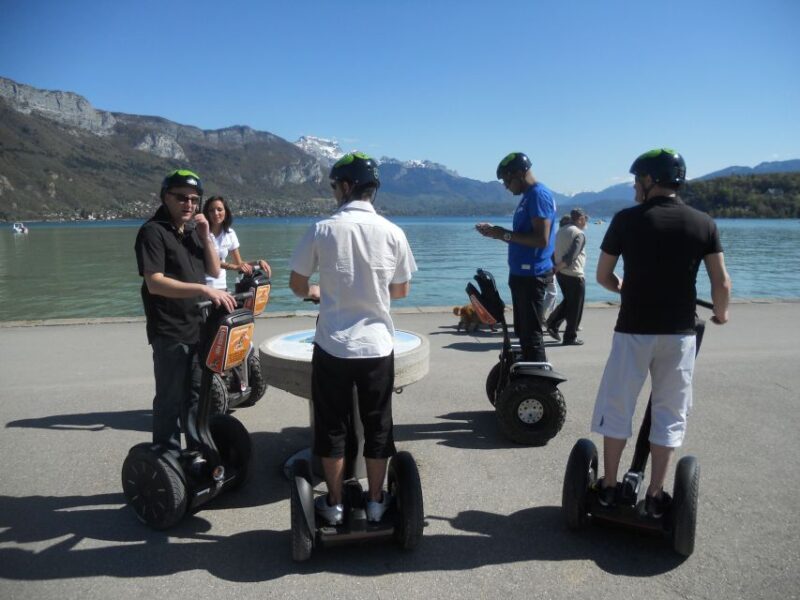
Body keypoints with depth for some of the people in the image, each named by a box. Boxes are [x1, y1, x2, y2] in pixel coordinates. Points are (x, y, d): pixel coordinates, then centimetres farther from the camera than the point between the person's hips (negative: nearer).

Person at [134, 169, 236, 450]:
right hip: (169, 332, -7)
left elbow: (214, 270, 9)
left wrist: (206, 237, -5)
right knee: (170, 400, 2)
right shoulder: (153, 231, -12)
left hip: (197, 327, 7)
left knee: (195, 396, 18)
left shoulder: (193, 229, 11)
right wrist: (203, 289, -31)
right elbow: (154, 283, -22)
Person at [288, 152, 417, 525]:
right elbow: (401, 290, 6)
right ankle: (376, 502, 27)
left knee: (331, 427, 14)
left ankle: (334, 504, 25)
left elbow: (297, 284, 2)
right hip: (377, 345, 2)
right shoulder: (392, 232, -3)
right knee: (377, 427, 15)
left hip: (333, 346, -1)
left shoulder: (323, 229, -7)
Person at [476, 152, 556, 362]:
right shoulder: (528, 196, 17)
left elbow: (541, 239, -22)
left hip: (532, 275, -10)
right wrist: (497, 232, 11)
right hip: (522, 274, 10)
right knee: (523, 332, 15)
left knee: (531, 335, -7)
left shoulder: (539, 195, -13)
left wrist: (505, 234, -16)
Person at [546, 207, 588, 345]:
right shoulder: (579, 234, -15)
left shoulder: (560, 231, 10)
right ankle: (570, 338, 11)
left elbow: (556, 252, 11)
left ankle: (553, 324, 12)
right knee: (575, 308, 4)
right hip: (574, 275, -8)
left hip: (561, 274, 8)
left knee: (567, 302, 23)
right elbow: (571, 256, -24)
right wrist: (557, 268, -17)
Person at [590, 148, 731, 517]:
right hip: (679, 333, 2)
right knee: (670, 414, 13)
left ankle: (608, 487, 20)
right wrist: (721, 314, 18)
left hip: (634, 330, -2)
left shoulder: (627, 219, -6)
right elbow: (722, 284, -2)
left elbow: (602, 276, 1)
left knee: (616, 407, 11)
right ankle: (655, 496, 18)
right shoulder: (703, 224, 0)